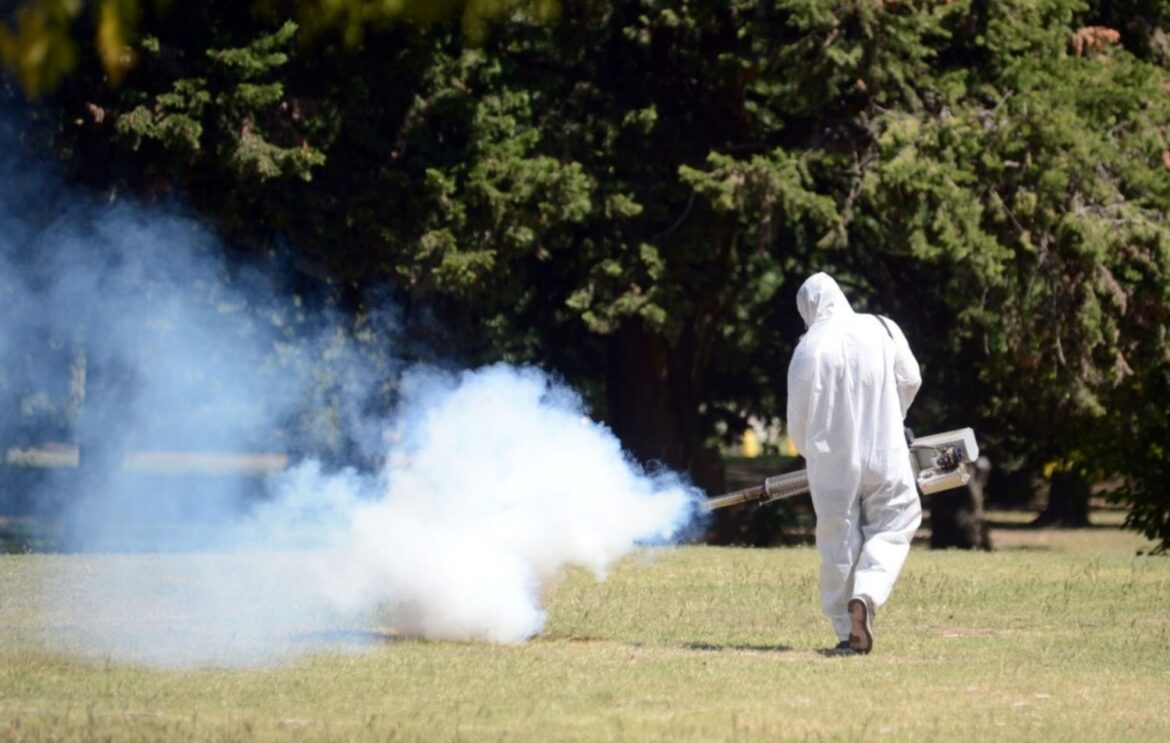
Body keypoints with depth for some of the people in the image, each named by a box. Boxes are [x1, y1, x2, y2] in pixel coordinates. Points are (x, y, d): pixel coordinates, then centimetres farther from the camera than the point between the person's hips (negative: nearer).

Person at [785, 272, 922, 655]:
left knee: (838, 545, 10)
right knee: (892, 526, 13)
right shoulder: (882, 330, -3)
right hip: (885, 457, 1)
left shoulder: (809, 349, -8)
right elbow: (910, 381, 9)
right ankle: (867, 595, -12)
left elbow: (798, 422, -3)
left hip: (832, 463, -1)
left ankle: (848, 632, 10)